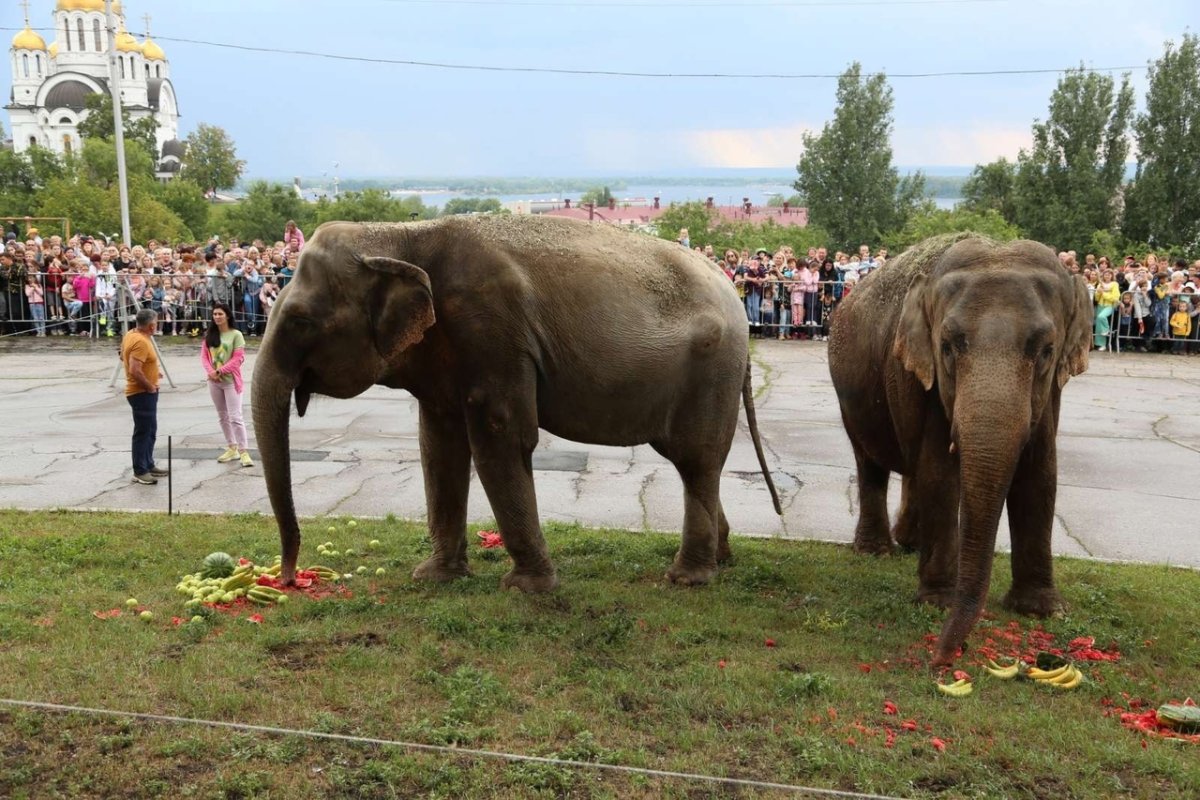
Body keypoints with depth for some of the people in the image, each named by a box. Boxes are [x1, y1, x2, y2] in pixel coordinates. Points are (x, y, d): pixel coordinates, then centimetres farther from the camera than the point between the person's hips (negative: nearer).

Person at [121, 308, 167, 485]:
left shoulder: (131, 335, 7)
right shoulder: (141, 342, -24)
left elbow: (123, 357, 21)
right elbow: (135, 371, -32)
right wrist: (150, 386, -18)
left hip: (144, 392, 10)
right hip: (142, 393, -10)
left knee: (150, 431, 18)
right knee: (143, 433, -3)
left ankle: (149, 466, 27)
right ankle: (139, 472, 3)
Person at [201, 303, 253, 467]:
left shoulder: (236, 334, -7)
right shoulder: (209, 335, 8)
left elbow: (239, 358, -12)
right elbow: (204, 355, 5)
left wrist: (220, 370, -15)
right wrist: (210, 372, -12)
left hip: (231, 380, -6)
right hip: (214, 381, 6)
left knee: (235, 417, -9)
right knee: (222, 416, 13)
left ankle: (243, 451, -6)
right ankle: (232, 448, 23)